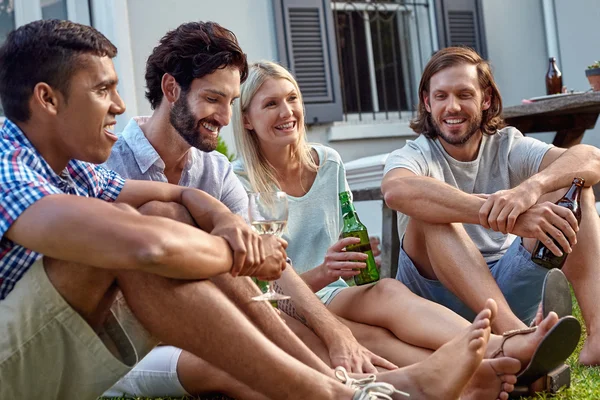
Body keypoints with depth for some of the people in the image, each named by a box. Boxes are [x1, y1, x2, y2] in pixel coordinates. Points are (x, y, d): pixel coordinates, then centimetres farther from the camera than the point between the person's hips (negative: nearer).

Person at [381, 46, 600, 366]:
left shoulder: (507, 147, 2)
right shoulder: (416, 155, -5)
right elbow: (396, 189, -34)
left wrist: (531, 187, -41)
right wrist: (507, 216, -45)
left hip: (508, 288, 3)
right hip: (441, 294, -2)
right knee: (429, 210, -28)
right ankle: (513, 332, -46)